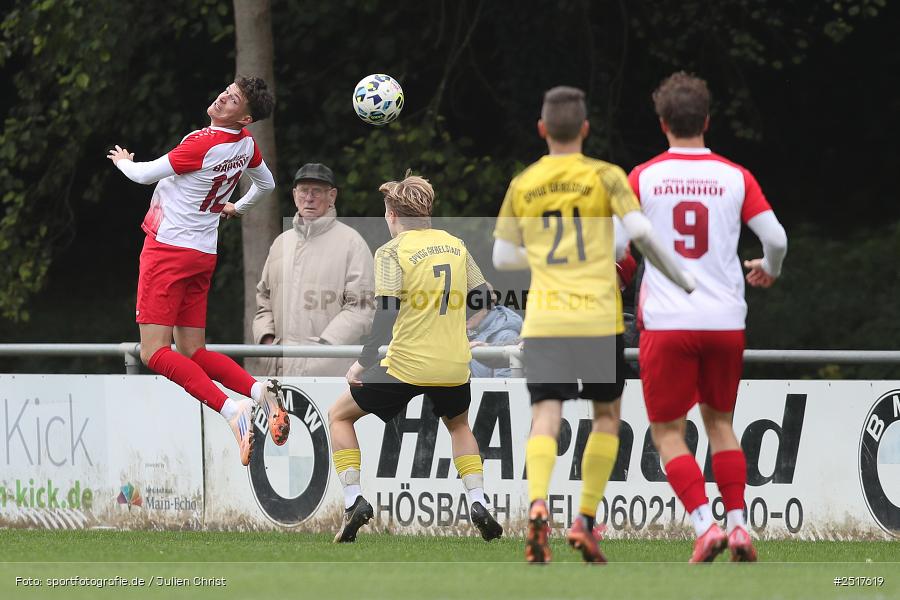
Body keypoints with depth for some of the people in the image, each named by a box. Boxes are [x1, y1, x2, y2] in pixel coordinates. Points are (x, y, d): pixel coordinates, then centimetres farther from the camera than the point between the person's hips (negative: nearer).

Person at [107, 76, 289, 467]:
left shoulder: (203, 144, -19)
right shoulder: (246, 144, 6)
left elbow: (145, 174, -10)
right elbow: (266, 183, 27)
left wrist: (123, 161, 12)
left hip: (169, 248, -8)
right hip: (203, 255, 8)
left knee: (155, 353, -13)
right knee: (193, 353, 11)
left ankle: (232, 409, -27)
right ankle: (259, 391, -11)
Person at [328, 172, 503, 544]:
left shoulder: (392, 252, -9)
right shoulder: (455, 245, 7)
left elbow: (387, 313, -18)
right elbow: (482, 297, 14)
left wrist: (362, 363, -13)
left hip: (406, 367, -5)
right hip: (453, 367, 5)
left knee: (340, 416, 16)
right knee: (459, 425, 33)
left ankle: (354, 500, 3)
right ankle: (477, 503, 14)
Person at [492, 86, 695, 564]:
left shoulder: (522, 185, 8)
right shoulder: (604, 177, -1)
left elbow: (502, 257, 15)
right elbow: (642, 234, -12)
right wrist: (686, 284, -1)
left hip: (543, 320, 1)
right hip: (598, 317, -1)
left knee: (545, 418, -4)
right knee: (606, 415, 16)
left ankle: (537, 505, -32)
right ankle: (585, 522, 8)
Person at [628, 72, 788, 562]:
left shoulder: (642, 178, -1)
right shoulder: (735, 177, 3)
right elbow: (776, 238, 0)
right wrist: (768, 270, 23)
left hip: (666, 321, -2)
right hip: (725, 320, 2)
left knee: (668, 432, 4)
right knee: (720, 422, 19)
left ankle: (705, 524, -13)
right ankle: (738, 524, 9)